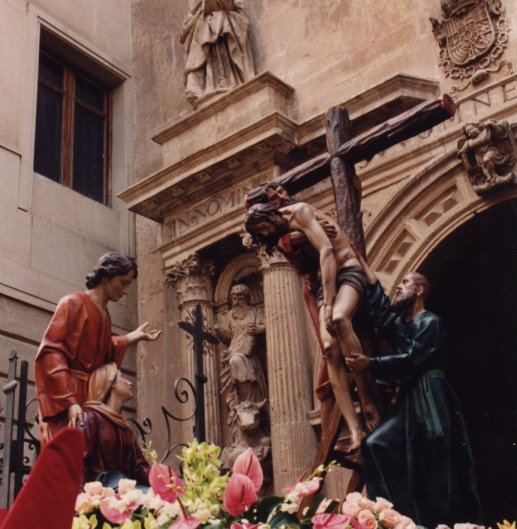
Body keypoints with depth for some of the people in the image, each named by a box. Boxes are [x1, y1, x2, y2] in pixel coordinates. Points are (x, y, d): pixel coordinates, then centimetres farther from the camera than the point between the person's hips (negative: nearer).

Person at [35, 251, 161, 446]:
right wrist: (69, 401, -24)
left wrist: (133, 337, 17)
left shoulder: (103, 314, 18)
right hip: (65, 400, -8)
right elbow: (51, 353, -15)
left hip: (91, 398, 8)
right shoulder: (74, 303, -5)